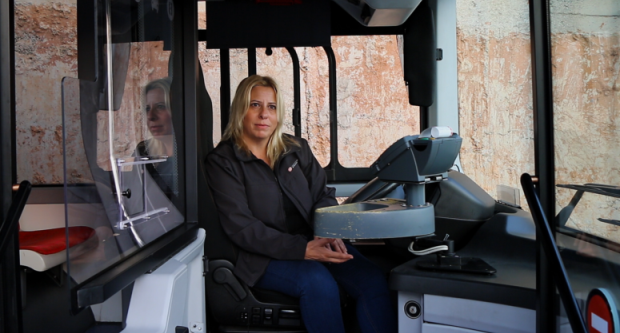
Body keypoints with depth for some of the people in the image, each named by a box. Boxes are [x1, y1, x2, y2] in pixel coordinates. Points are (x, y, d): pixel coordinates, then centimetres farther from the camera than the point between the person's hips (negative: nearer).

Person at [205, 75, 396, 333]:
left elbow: (323, 196, 12)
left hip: (313, 241, 5)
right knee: (319, 281, -33)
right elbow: (242, 228, -12)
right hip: (263, 256, -4)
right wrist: (302, 249, -23)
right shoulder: (222, 162, -3)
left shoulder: (297, 149, 14)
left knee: (372, 279, -20)